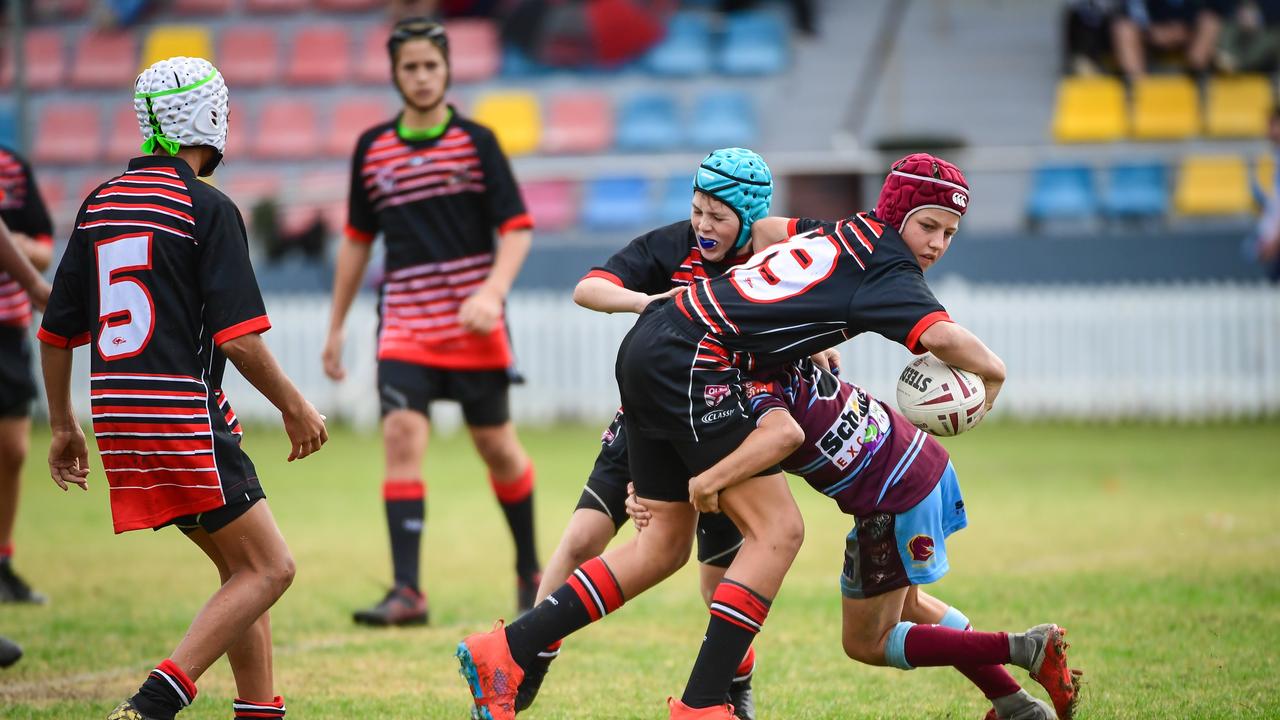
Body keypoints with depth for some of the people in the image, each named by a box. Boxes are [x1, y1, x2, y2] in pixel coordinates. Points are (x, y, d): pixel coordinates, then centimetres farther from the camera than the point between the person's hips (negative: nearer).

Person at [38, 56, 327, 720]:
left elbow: (55, 331, 15)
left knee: (242, 568, 18)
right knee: (268, 570, -4)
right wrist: (295, 408, -1)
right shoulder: (208, 208, -8)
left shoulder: (100, 203, 13)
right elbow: (237, 336, -13)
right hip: (184, 415, -8)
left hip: (117, 416, 8)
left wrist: (63, 427, 25)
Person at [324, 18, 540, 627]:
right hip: (404, 325, 2)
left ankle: (529, 571, 28)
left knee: (497, 448, 6)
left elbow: (517, 228, -2)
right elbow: (357, 239, 18)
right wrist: (336, 326, 18)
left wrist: (492, 293, -19)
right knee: (401, 438, -15)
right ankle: (407, 592, -19)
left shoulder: (476, 142, -1)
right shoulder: (372, 148, 8)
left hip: (474, 330, -2)